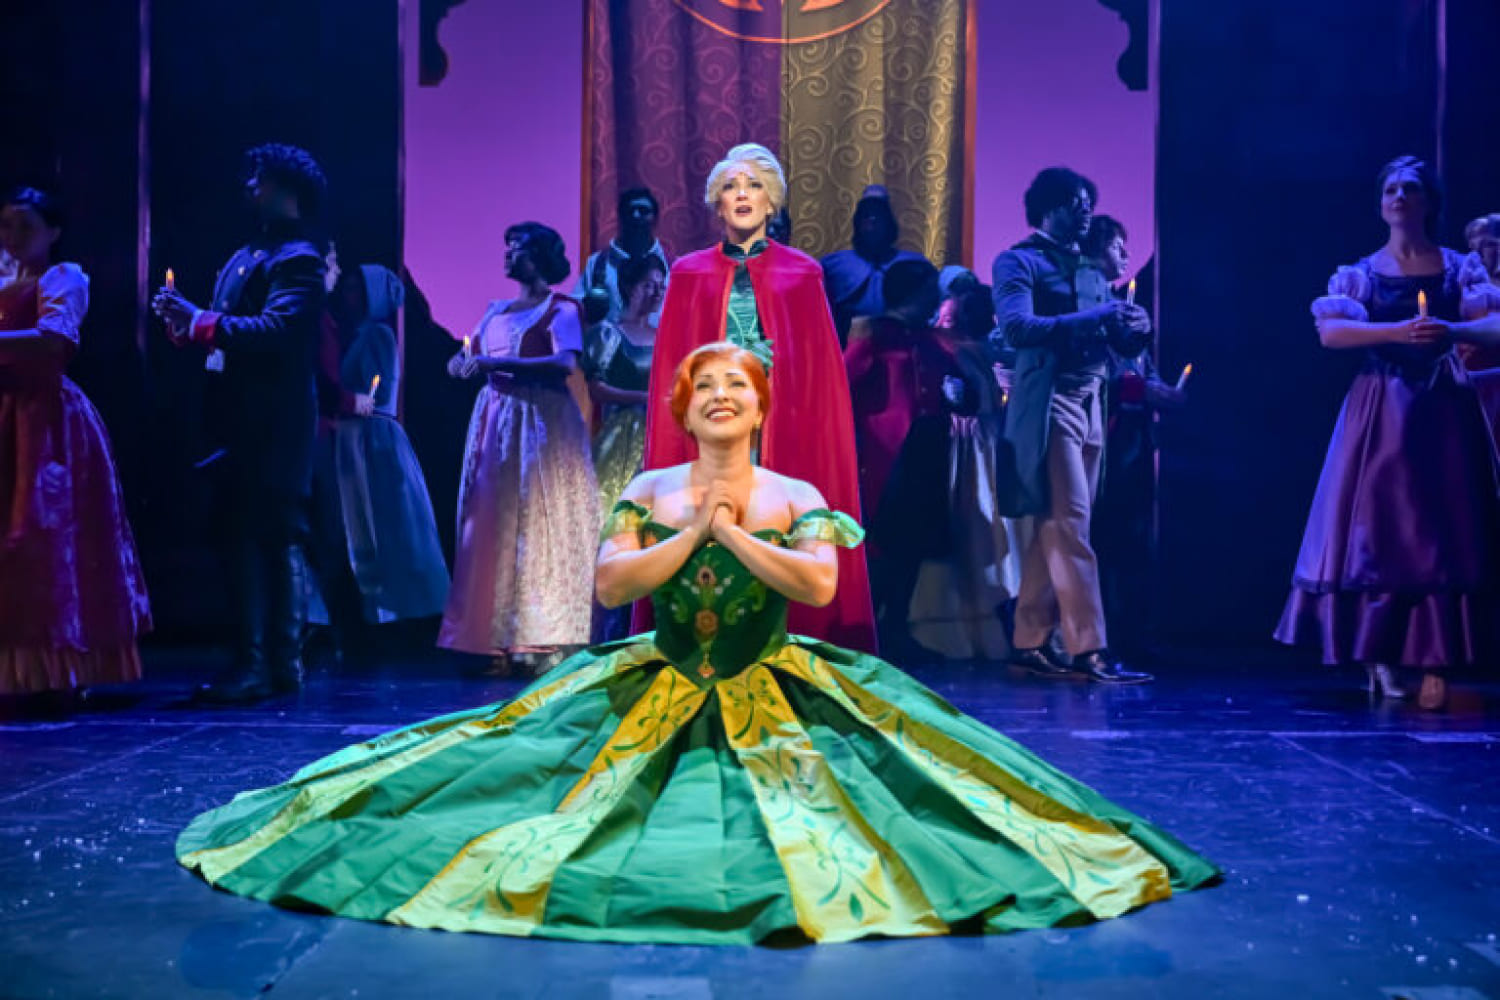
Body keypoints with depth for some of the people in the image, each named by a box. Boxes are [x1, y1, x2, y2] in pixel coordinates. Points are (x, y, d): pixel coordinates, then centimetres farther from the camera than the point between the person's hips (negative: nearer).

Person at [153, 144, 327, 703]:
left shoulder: (298, 259, -7)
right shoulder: (245, 257, 21)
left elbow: (276, 329, -22)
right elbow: (225, 329, 18)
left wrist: (201, 321, -22)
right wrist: (184, 319, 1)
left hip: (277, 425, -9)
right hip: (242, 422, 9)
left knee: (278, 537, -7)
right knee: (248, 537, 10)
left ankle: (279, 665, -3)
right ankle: (256, 661, 16)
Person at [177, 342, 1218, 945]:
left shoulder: (797, 496, 0)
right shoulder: (649, 491, 2)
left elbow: (820, 583, -18)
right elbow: (610, 582, -12)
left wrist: (735, 537, -19)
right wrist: (690, 536, -18)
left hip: (775, 696, -1)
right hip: (656, 692, 1)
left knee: (807, 809, -17)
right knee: (585, 800, -4)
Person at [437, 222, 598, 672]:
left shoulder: (561, 309, -3)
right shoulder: (496, 310, 18)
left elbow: (567, 363, -20)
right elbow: (468, 353, 18)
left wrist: (497, 363, -22)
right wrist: (462, 361, -7)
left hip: (540, 424, -6)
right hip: (494, 422, 7)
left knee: (537, 526, -6)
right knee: (490, 526, 2)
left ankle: (541, 643, -3)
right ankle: (497, 639, 5)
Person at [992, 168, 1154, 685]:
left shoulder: (1091, 273, 23)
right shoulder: (1018, 262, 1)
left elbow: (1121, 343, 18)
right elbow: (1017, 326, -15)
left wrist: (1134, 328, -6)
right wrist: (1094, 318, -19)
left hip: (1090, 406, 7)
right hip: (1048, 404, -7)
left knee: (1055, 530, 7)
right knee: (1071, 527, -12)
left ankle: (1030, 642, 12)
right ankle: (1089, 648, -13)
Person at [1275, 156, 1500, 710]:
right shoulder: (1359, 273, 7)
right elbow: (1331, 332, -10)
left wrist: (1452, 332, -25)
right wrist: (1399, 332, -23)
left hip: (1445, 414, 0)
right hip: (1379, 417, 0)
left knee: (1444, 535, -4)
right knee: (1376, 532, -3)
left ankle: (1435, 665, -2)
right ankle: (1379, 659, 6)